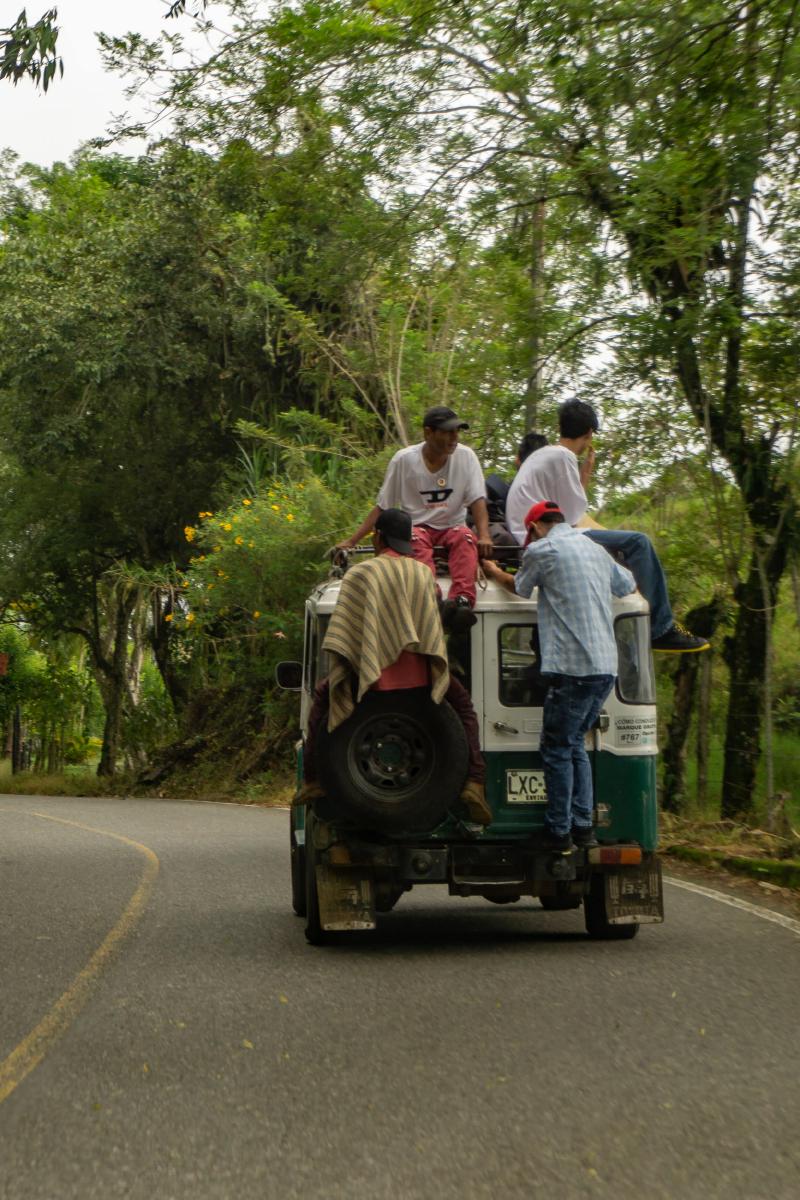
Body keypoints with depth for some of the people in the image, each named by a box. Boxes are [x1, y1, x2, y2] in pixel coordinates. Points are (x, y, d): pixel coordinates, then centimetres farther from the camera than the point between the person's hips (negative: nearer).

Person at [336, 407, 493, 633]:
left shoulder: (465, 456, -1)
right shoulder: (404, 460, -4)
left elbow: (477, 500, -7)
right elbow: (382, 507, 1)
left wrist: (484, 535, -26)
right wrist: (351, 541, -7)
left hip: (452, 527, 1)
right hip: (417, 527, -1)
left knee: (466, 538, -33)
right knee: (417, 541, -36)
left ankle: (462, 600, -56)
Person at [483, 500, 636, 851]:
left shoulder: (541, 549, -3)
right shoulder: (595, 549, 19)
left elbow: (518, 587, 15)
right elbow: (628, 585, 33)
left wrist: (494, 572, 35)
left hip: (572, 667, -7)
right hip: (606, 666, 7)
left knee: (557, 748, 1)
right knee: (574, 742, 17)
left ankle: (559, 833, 2)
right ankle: (583, 826, 15)